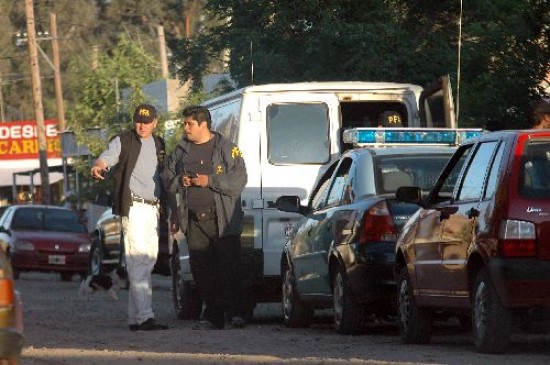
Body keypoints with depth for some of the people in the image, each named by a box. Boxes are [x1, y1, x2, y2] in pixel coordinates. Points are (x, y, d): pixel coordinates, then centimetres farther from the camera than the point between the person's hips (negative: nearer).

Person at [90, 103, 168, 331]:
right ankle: (145, 317, -20)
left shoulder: (158, 145, 17)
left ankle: (135, 317, 14)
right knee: (139, 262, -14)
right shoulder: (124, 141, -1)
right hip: (134, 207, -7)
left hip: (154, 208, 7)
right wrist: (98, 166, -42)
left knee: (149, 261, 8)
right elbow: (108, 156, -19)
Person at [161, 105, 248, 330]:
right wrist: (179, 182, -2)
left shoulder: (226, 149, -1)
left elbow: (239, 179, -8)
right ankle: (212, 317, 9)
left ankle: (235, 313, -2)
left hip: (221, 219, -5)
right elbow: (167, 177, 19)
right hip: (194, 221, 5)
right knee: (201, 270, 4)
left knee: (229, 267, -7)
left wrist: (210, 181, -15)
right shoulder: (181, 151, 14)